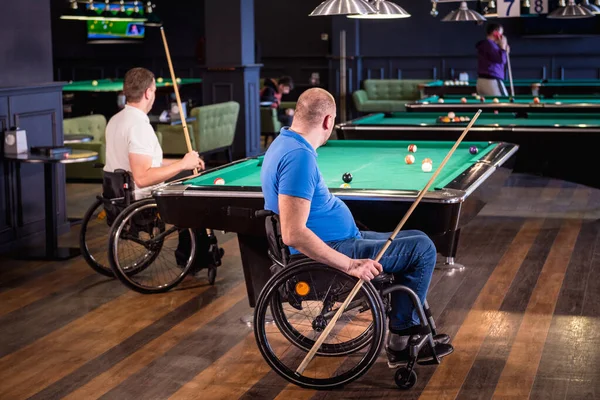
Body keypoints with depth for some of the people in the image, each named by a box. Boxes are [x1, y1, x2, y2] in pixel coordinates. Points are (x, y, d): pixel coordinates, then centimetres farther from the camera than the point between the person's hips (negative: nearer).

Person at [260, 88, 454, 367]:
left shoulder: (284, 144, 7)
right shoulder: (300, 157, -25)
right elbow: (294, 234, -32)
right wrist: (350, 265, -30)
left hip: (337, 241, 11)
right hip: (333, 251, -11)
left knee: (414, 240, 21)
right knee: (423, 249, -6)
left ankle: (415, 331, 20)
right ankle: (400, 340, 5)